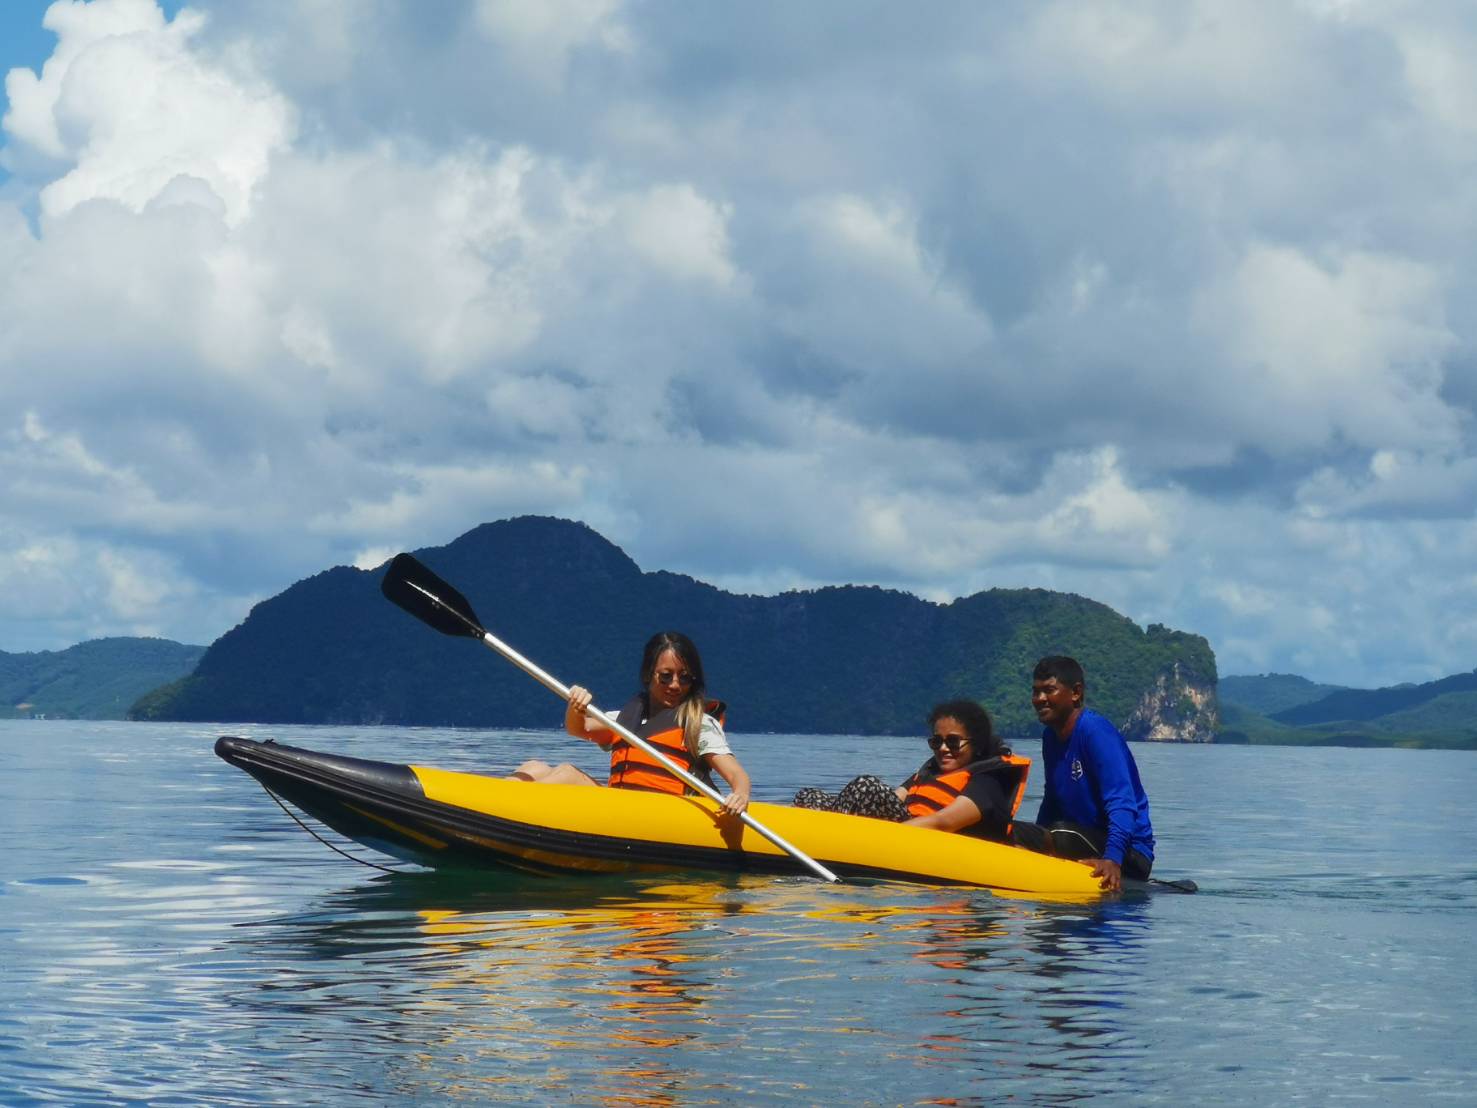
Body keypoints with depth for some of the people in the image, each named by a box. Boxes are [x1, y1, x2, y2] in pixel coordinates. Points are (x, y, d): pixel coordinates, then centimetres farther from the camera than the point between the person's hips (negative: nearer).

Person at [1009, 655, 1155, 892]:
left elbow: (1122, 803, -28)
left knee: (1061, 836, -36)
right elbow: (1053, 801, 22)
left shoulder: (1096, 732, -17)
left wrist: (1112, 859, -40)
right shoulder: (1050, 736, 11)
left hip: (1129, 854, -9)